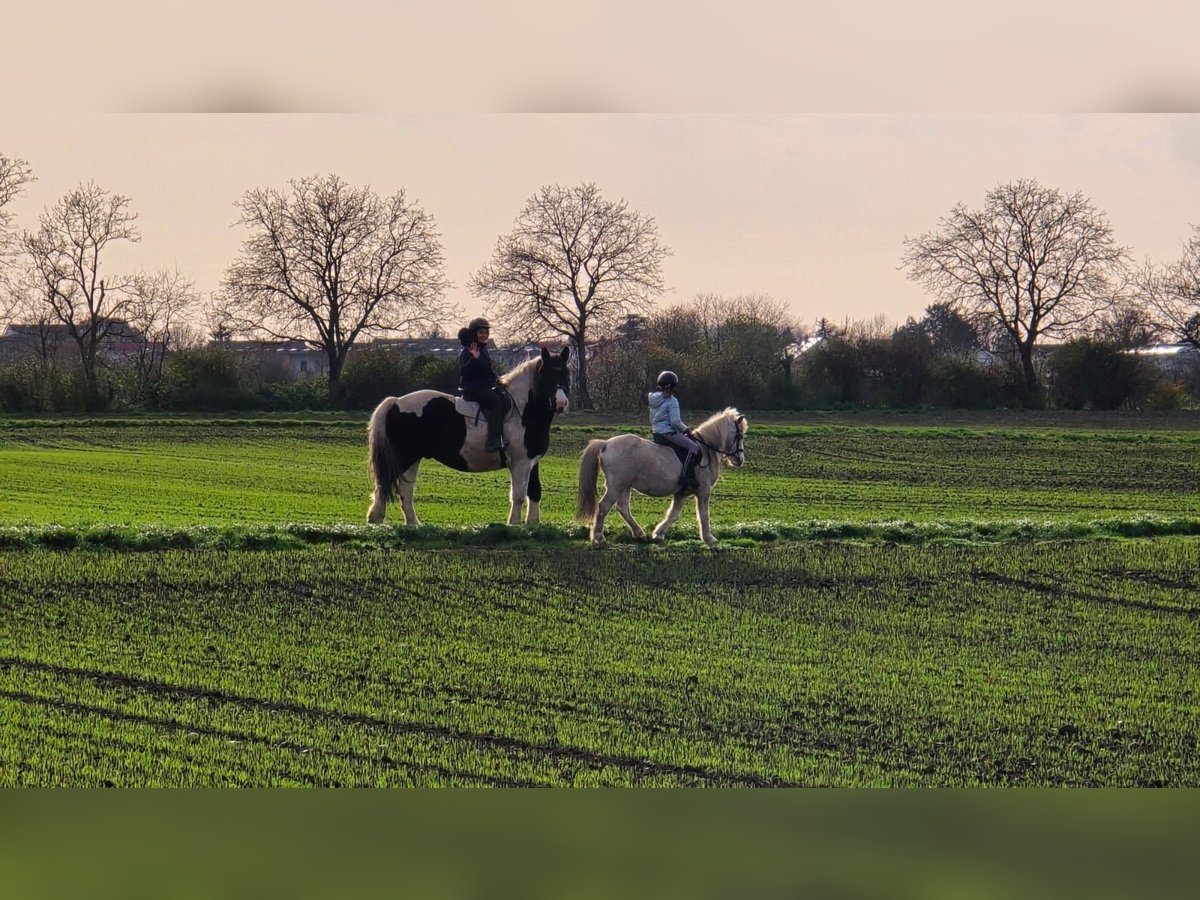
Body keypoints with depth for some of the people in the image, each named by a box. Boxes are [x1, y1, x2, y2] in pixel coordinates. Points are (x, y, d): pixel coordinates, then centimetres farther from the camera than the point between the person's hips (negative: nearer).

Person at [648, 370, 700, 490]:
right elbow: (675, 422, -20)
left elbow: (652, 420, 22)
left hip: (656, 434, 10)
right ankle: (686, 477, -30)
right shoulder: (672, 401, -14)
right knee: (694, 447, -20)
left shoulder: (654, 400, 13)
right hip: (668, 434, -10)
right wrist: (686, 430, -2)